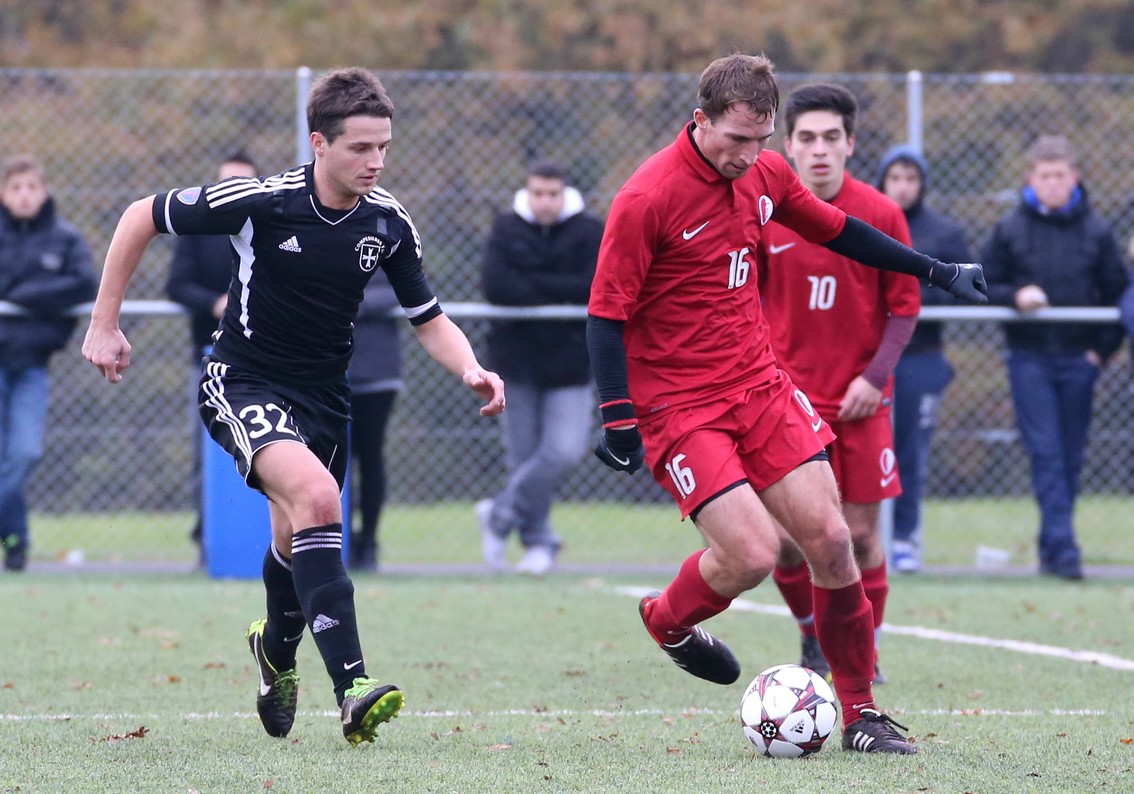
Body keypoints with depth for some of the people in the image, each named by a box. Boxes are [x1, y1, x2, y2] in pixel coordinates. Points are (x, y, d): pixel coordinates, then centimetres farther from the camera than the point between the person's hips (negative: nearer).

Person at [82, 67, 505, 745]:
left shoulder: (388, 222, -7)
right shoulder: (260, 200, -20)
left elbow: (430, 320, 4)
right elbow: (140, 218, -8)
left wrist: (471, 370, -16)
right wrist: (105, 324, -5)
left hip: (324, 395, 5)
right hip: (244, 382, -5)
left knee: (297, 542, 17)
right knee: (316, 495, -30)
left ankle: (278, 648, 53)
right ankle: (351, 686, -36)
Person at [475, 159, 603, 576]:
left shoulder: (590, 233, 1)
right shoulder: (506, 230, 3)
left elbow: (598, 287, -14)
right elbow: (495, 285, -13)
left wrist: (532, 285, -14)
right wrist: (559, 296, -15)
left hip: (570, 364, -1)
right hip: (517, 360, 1)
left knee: (564, 451, -13)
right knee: (523, 457, 2)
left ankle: (500, 514, 5)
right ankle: (537, 542, 15)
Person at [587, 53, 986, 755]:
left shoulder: (766, 174, 2)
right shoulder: (646, 200, -18)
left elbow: (836, 230, 20)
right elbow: (606, 313, -14)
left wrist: (936, 270, 24)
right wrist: (617, 418, -19)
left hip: (760, 385, 6)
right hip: (678, 403, -6)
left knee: (830, 538, -2)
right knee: (753, 553, -16)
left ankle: (861, 711, 11)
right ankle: (667, 620, 18)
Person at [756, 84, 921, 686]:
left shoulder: (881, 215, -3)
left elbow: (904, 304, 1)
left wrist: (874, 376, -10)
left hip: (860, 401, 0)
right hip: (788, 393, 0)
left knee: (860, 533, 0)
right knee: (786, 537, -6)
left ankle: (865, 651, 17)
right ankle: (813, 636, 19)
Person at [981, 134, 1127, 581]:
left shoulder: (1095, 231, 3)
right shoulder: (1010, 230, 1)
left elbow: (1117, 293, 8)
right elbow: (983, 287, 5)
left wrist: (1103, 348, 0)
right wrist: (1014, 297, -14)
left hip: (1078, 360, 2)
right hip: (1029, 359, -2)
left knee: (1070, 457, 6)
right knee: (1045, 454, -10)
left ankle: (1052, 550, 15)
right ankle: (1063, 548, -16)